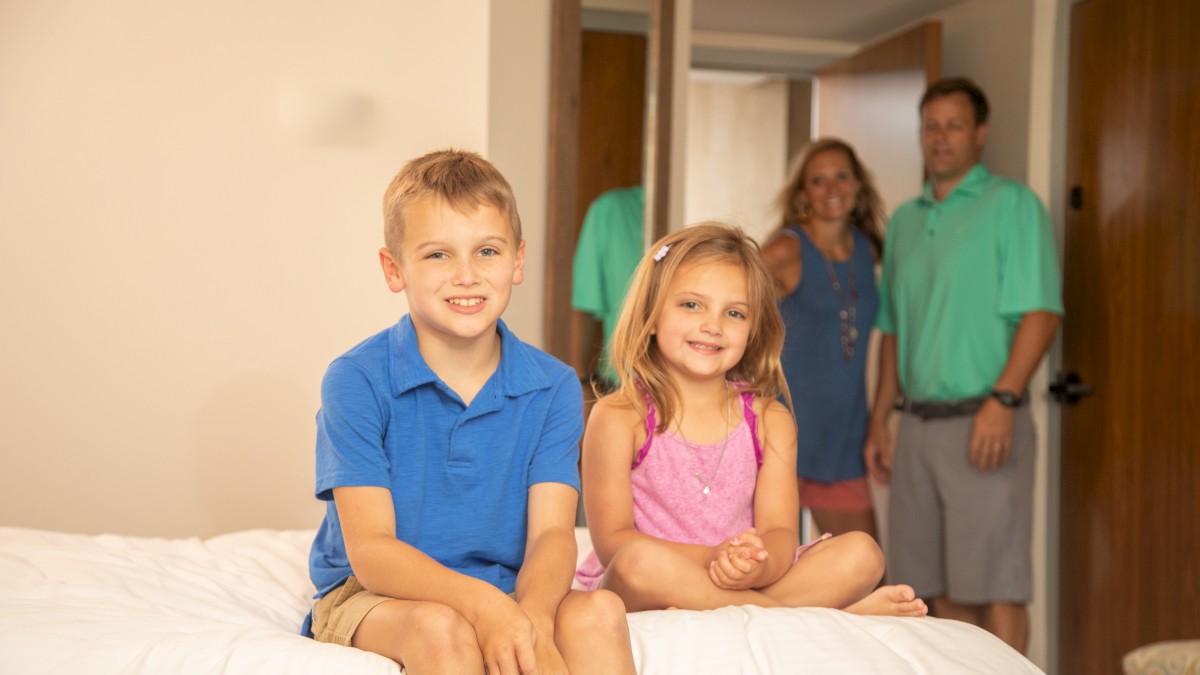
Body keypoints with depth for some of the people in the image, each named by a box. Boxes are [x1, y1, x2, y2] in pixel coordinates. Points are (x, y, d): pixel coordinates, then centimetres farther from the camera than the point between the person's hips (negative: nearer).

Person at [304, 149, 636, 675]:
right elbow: (370, 551, -17)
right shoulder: (356, 380, -12)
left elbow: (552, 532, -11)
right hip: (367, 595, -3)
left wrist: (531, 614, -36)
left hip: (503, 595, 3)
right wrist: (481, 602, -35)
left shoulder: (553, 388, -1)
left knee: (597, 613, -25)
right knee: (442, 628, -35)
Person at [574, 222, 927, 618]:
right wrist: (711, 558, -26)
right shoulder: (619, 418, -6)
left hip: (747, 582, 3)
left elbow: (780, 533, -3)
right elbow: (613, 541, -12)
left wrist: (756, 567, -28)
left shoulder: (770, 421, 5)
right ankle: (832, 612, -22)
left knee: (861, 553, -12)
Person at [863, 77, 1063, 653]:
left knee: (993, 586, -4)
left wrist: (1003, 399, -22)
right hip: (917, 424, 7)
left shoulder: (1012, 205, -3)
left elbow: (1041, 312, -12)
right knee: (942, 585, 11)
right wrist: (879, 422, 16)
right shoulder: (905, 220, 17)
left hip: (983, 422, -6)